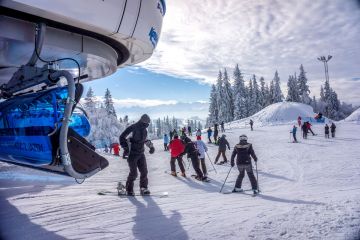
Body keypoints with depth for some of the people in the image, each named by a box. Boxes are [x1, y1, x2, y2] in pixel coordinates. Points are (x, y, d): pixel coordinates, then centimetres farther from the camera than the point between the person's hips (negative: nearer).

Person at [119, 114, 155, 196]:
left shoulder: (144, 130, 9)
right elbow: (122, 137, -14)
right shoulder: (132, 128, -15)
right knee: (133, 173, -7)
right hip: (132, 154, -7)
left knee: (144, 171, 2)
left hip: (141, 154, 7)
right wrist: (126, 148, -23)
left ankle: (144, 188, 14)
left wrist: (151, 146, 17)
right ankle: (129, 189, 10)